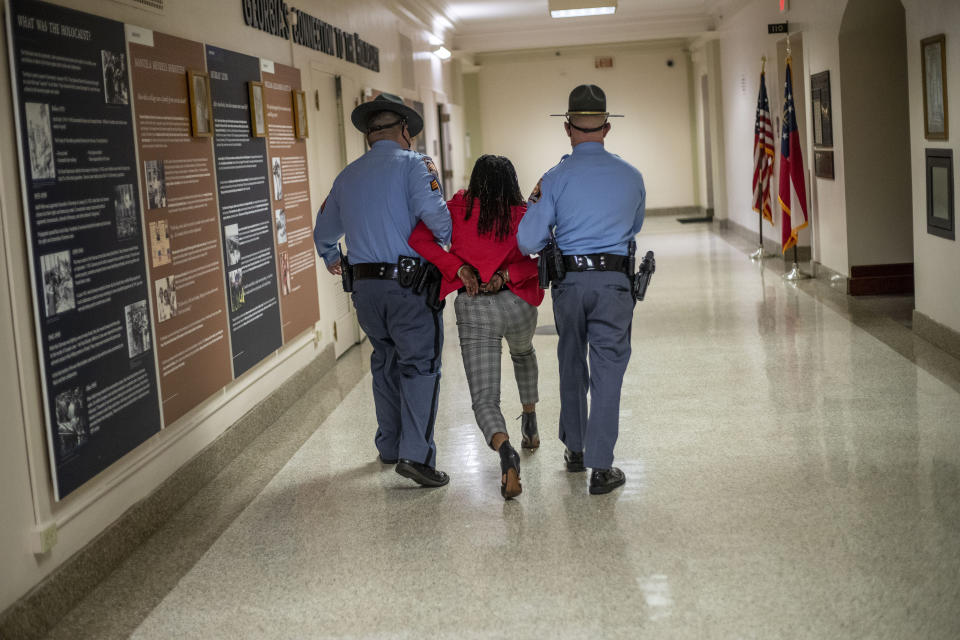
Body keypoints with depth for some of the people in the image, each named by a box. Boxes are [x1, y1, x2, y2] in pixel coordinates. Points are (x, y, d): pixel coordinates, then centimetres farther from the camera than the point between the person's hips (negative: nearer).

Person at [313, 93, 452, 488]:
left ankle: (389, 446, 29)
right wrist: (454, 246, -4)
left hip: (365, 287, 6)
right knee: (419, 365, -2)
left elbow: (323, 233, 27)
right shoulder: (413, 164, -4)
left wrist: (331, 259, 47)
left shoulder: (348, 176, 15)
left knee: (385, 362, 20)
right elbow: (433, 211, -22)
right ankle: (415, 454, -12)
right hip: (409, 283, -6)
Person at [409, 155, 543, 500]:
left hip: (473, 310, -2)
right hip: (517, 303, 2)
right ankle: (530, 424, 47)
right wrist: (508, 274, -8)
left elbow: (419, 237, -7)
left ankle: (505, 451, -32)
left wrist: (458, 268, -8)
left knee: (485, 400, -4)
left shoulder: (460, 209, 1)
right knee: (523, 353, 38)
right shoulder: (524, 214, 1)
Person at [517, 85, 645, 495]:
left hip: (568, 282, 0)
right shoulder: (631, 177, 3)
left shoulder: (556, 178, -5)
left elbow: (528, 242, -8)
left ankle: (574, 449, 32)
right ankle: (600, 467, 0)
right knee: (607, 371, 2)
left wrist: (536, 203, 12)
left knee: (572, 365, 19)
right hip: (613, 282, 0)